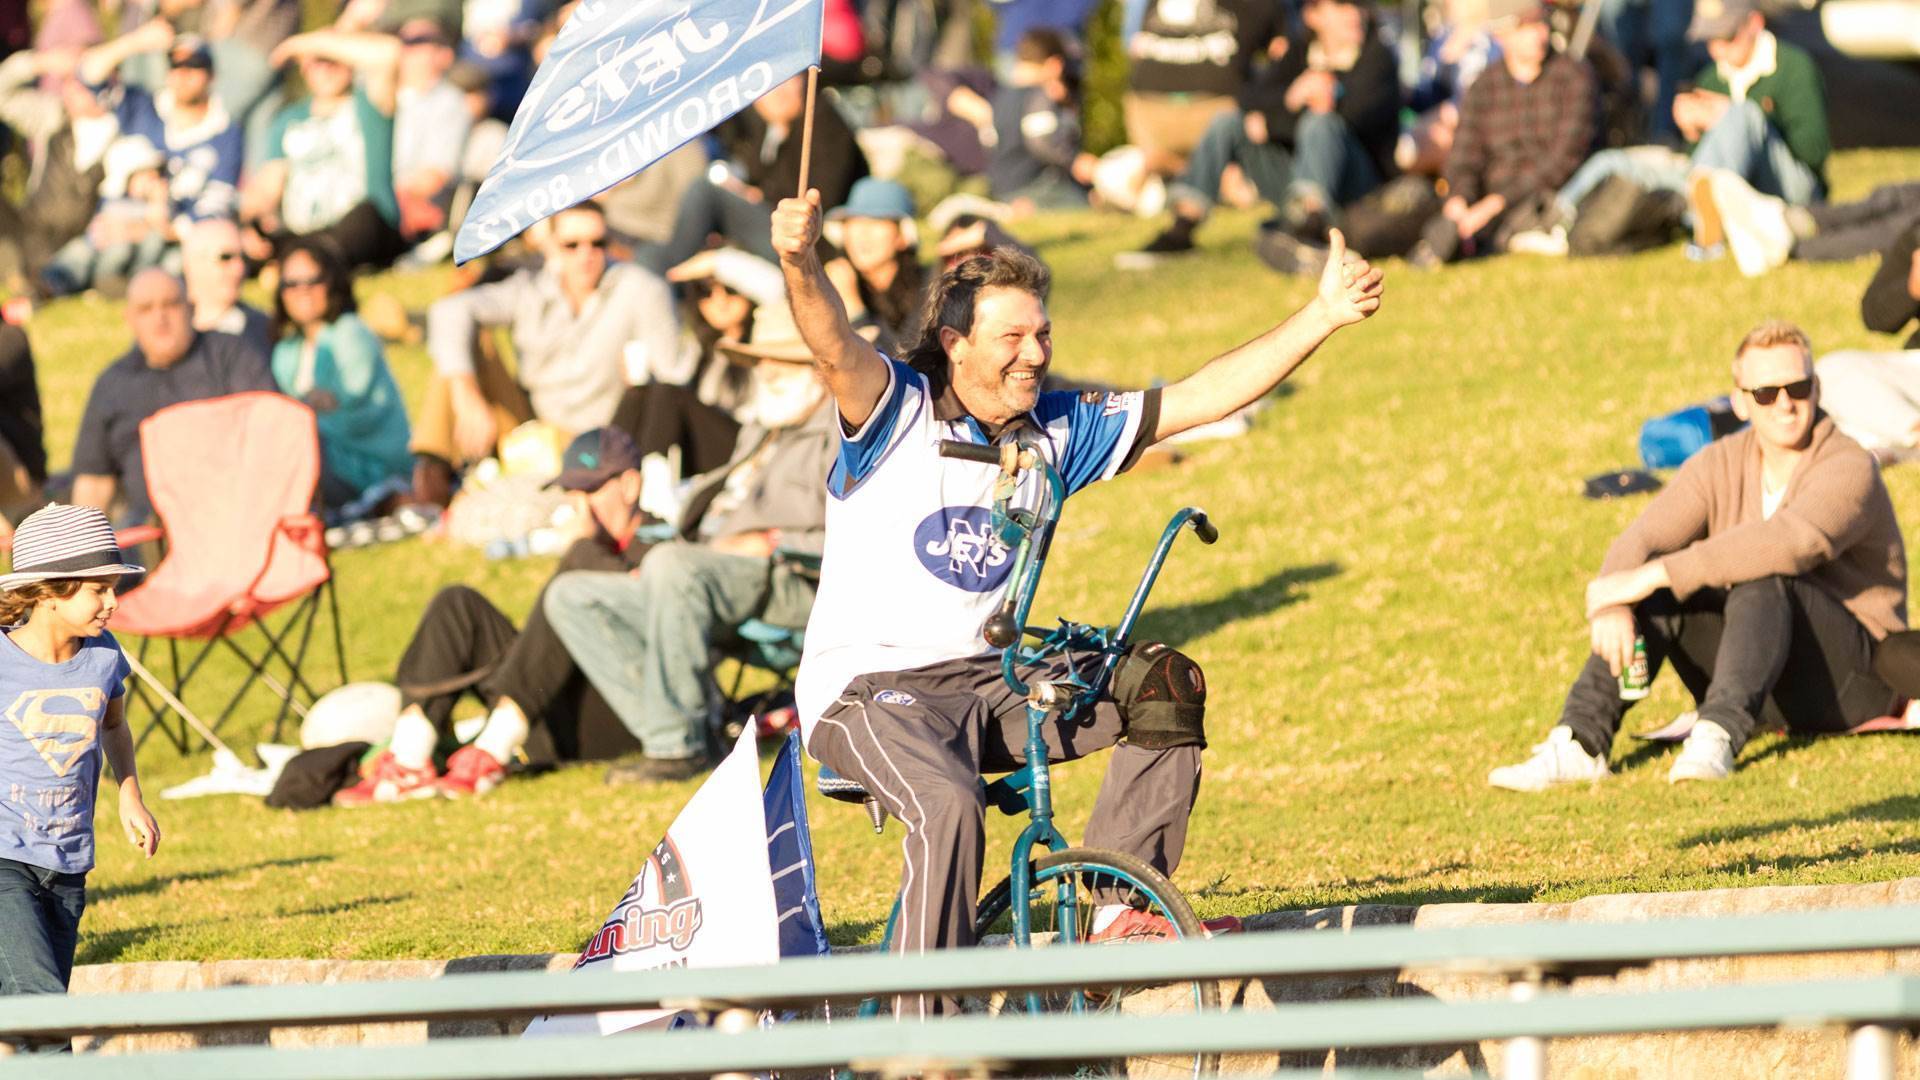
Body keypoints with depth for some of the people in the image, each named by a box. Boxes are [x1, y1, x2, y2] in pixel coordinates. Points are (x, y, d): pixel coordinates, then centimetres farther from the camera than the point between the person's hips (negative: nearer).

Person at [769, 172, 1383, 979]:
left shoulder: (1057, 430, 7)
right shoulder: (898, 412, -9)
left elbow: (1200, 399, 6)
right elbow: (835, 348, -31)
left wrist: (1323, 316, -1)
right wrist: (801, 266, -53)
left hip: (989, 685, 6)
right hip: (867, 691, -6)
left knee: (1166, 686, -10)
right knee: (949, 807, -35)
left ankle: (1119, 912, -6)